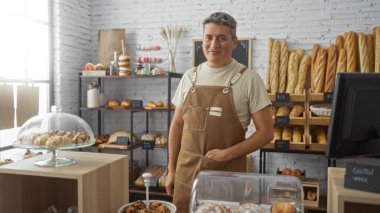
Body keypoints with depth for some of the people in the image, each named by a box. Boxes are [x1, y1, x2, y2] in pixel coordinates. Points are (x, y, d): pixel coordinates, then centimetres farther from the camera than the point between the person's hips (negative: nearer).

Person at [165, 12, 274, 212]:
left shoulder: (248, 79, -7)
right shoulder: (190, 76, 4)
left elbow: (266, 132, -7)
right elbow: (177, 125, 9)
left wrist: (227, 154, -14)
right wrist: (171, 170, 8)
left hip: (228, 173, -3)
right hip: (186, 172, 3)